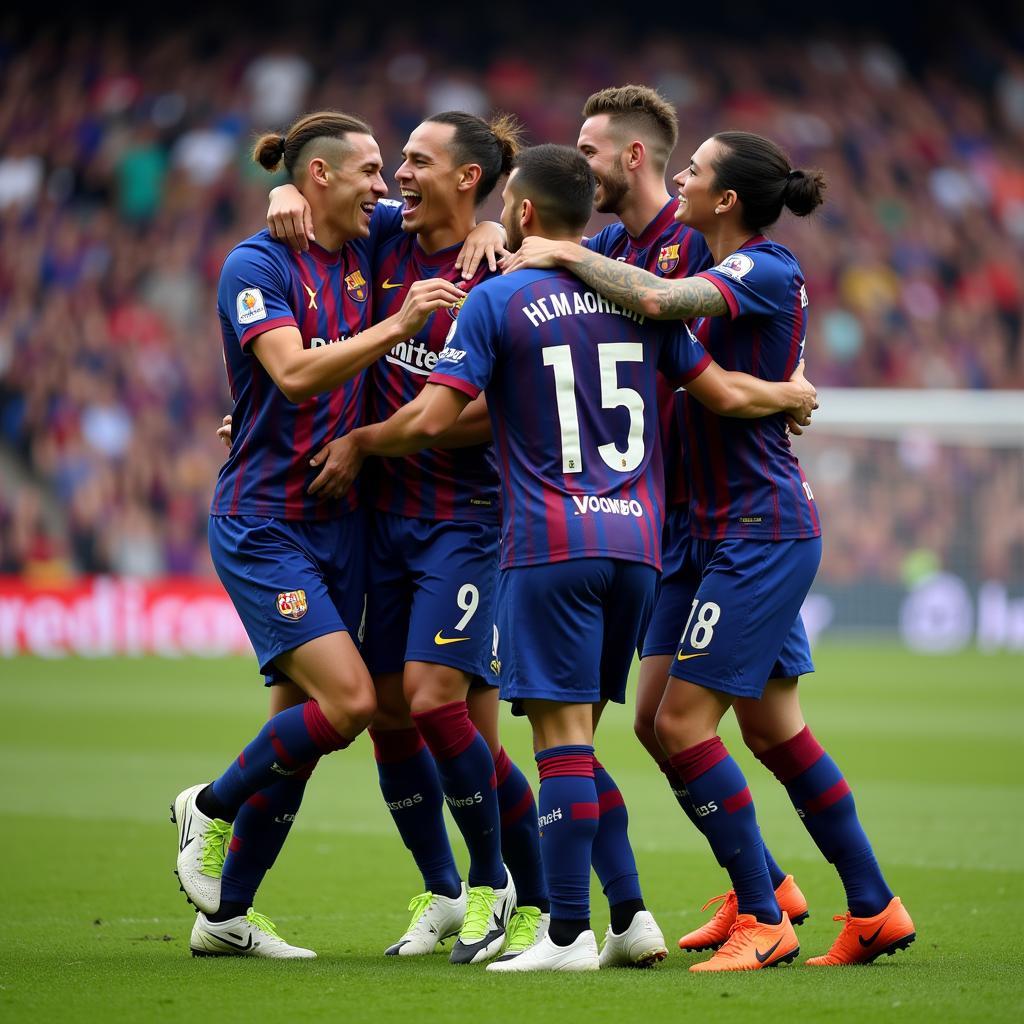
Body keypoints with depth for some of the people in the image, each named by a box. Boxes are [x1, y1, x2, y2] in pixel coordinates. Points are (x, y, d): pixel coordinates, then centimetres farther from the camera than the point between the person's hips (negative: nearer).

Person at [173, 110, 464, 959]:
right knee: (348, 701, -18)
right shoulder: (257, 265, -11)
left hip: (339, 520, 7)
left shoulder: (364, 254, 8)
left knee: (302, 724, 7)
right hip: (264, 526, -7)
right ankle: (209, 807, 7)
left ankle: (227, 915, 17)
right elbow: (294, 372, -25)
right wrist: (395, 327, -30)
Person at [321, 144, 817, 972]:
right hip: (636, 541, 5)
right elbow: (725, 393, 14)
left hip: (552, 545, -5)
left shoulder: (497, 300, -2)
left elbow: (431, 420, -8)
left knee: (562, 738, -7)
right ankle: (632, 918, 9)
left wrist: (356, 444, 10)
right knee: (577, 740, 14)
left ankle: (570, 935, -10)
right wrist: (798, 397, 34)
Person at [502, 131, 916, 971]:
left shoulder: (767, 271, -16)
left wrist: (566, 255, -19)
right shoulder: (737, 274, 12)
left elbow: (659, 300, -32)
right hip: (753, 531, 10)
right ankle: (874, 910, 19)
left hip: (760, 532, -10)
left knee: (683, 719, -9)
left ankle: (764, 921, -3)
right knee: (772, 725, 13)